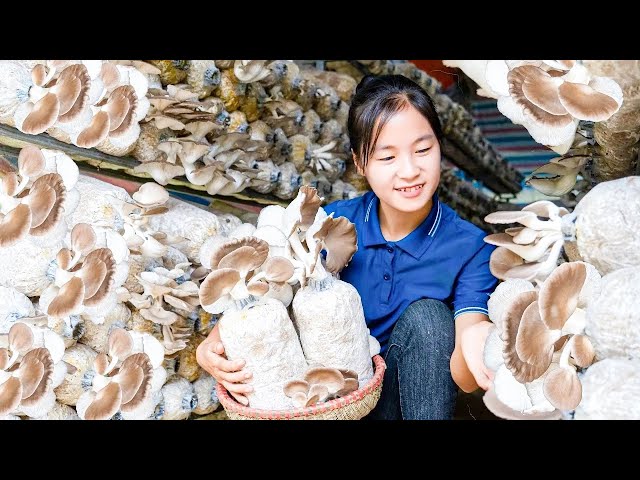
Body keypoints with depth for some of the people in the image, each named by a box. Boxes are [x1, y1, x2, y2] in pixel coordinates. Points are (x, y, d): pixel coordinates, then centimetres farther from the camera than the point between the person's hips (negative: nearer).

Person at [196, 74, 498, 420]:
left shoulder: (471, 249, -17)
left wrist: (472, 348, -53)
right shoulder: (332, 225, -11)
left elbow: (464, 380, -28)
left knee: (426, 314, -28)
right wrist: (211, 348, -34)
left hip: (412, 395, -1)